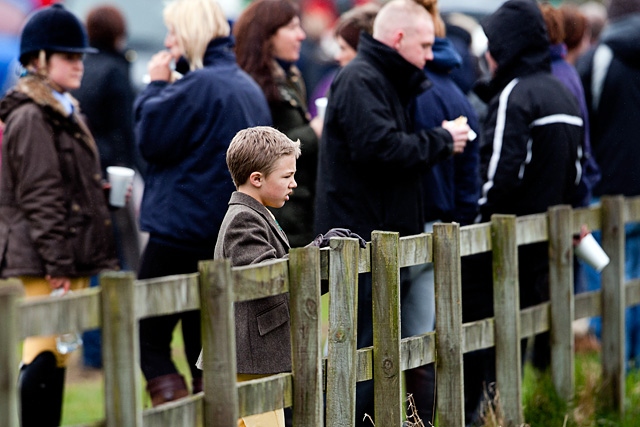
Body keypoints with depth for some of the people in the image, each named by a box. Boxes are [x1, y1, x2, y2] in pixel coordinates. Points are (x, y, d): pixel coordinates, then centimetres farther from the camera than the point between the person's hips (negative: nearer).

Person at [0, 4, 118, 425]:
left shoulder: (64, 112, 20)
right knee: (44, 354, -12)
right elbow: (39, 198, -17)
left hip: (71, 258, 10)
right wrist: (58, 263, -20)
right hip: (45, 262, -10)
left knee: (58, 356, 10)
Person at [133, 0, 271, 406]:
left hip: (183, 228, -8)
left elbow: (151, 139, -12)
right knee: (205, 342, 13)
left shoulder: (198, 86, -17)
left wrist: (156, 85, -2)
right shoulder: (248, 86, 11)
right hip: (233, 232, 8)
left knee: (148, 335, -1)